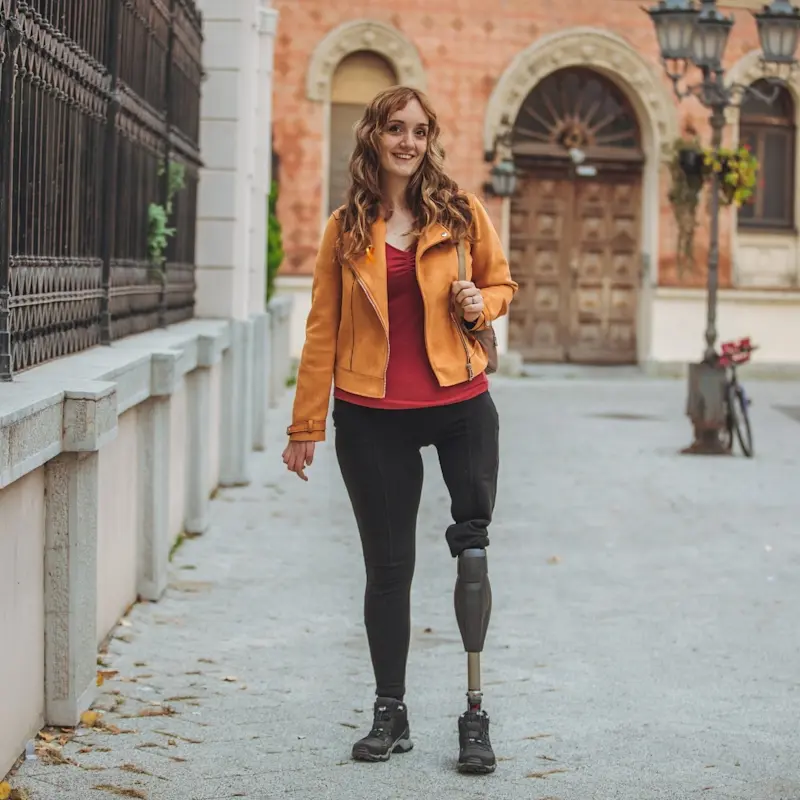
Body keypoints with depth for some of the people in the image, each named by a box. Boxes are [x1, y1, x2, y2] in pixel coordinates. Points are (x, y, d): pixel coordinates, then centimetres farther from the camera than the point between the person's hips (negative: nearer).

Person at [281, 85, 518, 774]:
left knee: (473, 548, -2)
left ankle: (475, 715, 8)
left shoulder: (462, 213, 3)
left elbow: (501, 284, 15)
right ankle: (390, 714, 20)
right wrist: (306, 426, 5)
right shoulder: (347, 228, 5)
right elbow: (323, 329, 6)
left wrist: (478, 305, -9)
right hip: (372, 414, 1)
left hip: (460, 401, 0)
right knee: (388, 566, 7)